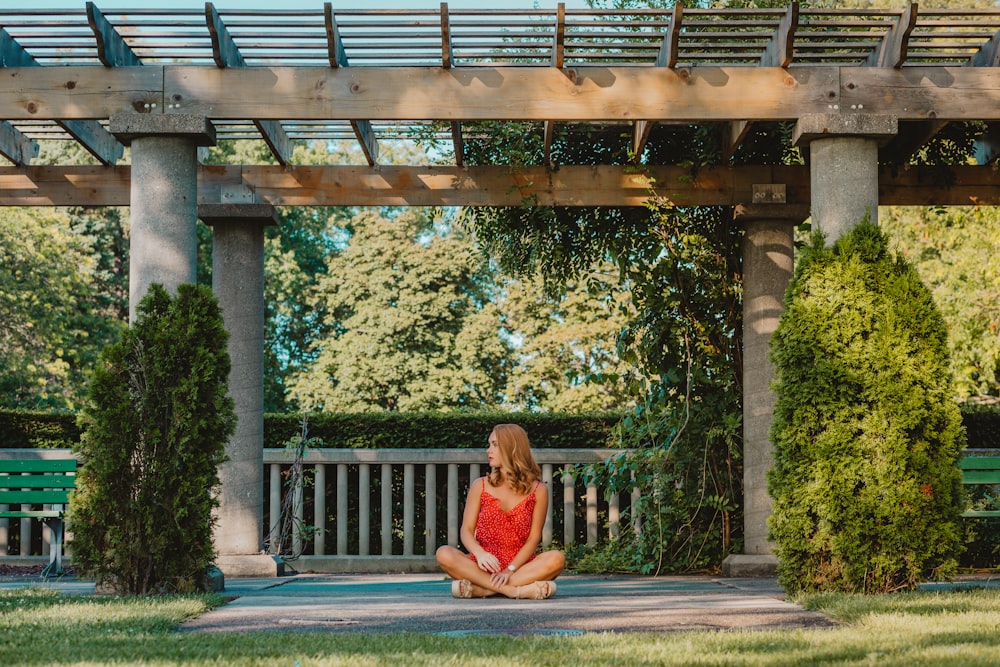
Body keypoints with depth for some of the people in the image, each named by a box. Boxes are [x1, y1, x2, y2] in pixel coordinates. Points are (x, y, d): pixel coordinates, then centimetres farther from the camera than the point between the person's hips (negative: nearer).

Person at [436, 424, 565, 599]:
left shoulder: (538, 490, 5)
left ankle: (480, 588, -32)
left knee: (556, 559, -31)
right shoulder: (480, 486, 10)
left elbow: (534, 538, -1)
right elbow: (466, 530, 3)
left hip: (520, 565, -1)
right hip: (485, 566, 1)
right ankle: (518, 590, -36)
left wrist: (510, 570, -17)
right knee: (444, 554, -28)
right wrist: (480, 553, -21)